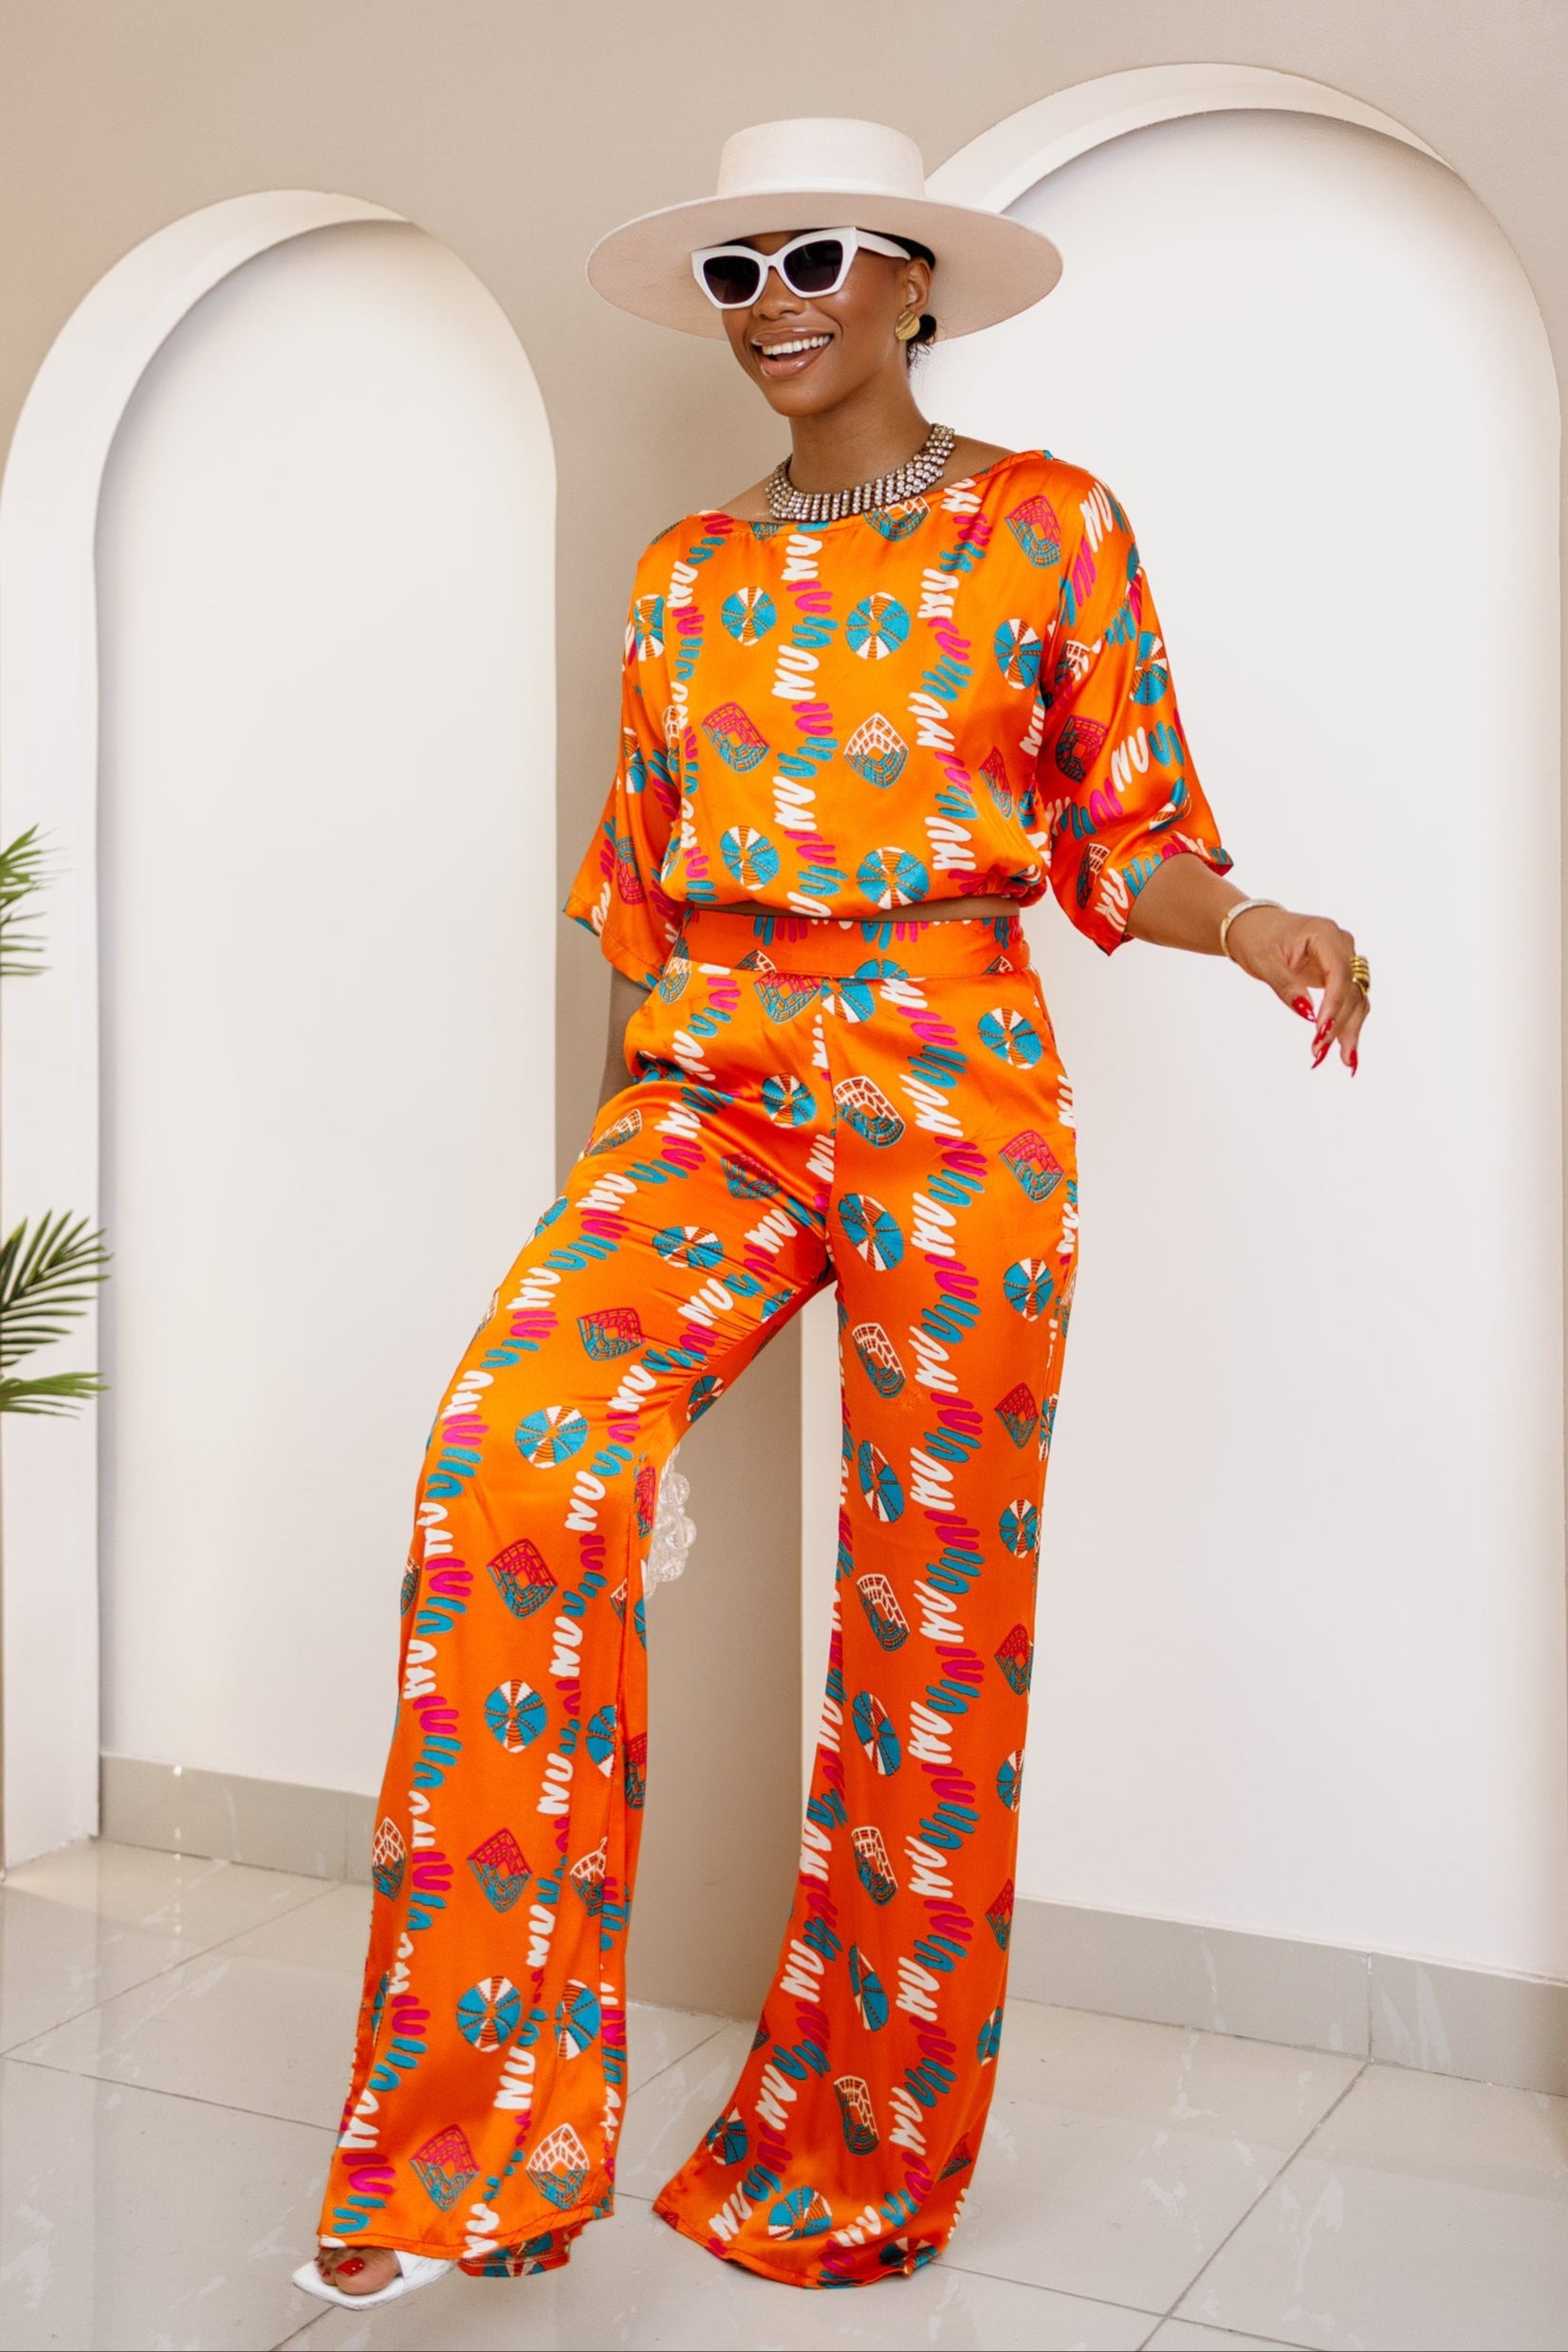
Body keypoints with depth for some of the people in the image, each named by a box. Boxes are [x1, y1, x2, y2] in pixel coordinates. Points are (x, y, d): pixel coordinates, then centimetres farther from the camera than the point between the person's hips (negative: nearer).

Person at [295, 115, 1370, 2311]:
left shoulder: (1049, 525, 5)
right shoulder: (685, 571, 16)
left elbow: (1134, 849, 4)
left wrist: (1255, 922, -19)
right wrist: (614, 1159, 16)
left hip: (950, 1095, -2)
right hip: (707, 1082, 3)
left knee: (929, 1624, 1)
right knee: (513, 1446, -24)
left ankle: (862, 2156, 21)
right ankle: (482, 2110, -13)